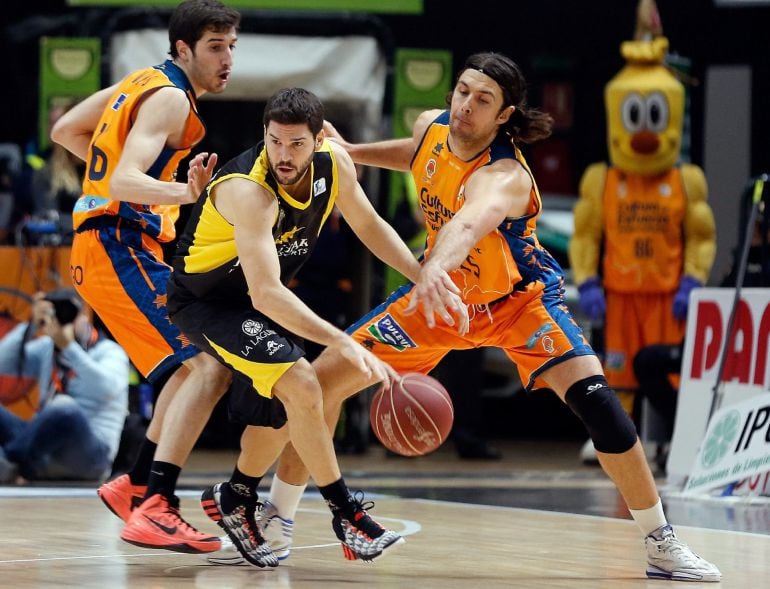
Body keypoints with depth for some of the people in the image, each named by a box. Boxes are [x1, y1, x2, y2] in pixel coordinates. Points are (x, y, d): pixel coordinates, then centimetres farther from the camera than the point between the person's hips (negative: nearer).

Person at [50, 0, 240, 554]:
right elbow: (123, 183, -26)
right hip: (120, 250, -10)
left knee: (193, 364, 23)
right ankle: (153, 510, -29)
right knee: (209, 366, -21)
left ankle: (134, 486, 25)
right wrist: (183, 193, -41)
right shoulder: (171, 98, -13)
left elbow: (65, 131, 24)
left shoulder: (143, 82, 15)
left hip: (113, 246, 10)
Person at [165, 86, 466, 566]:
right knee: (302, 386, -23)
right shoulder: (248, 190, -36)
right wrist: (343, 343, -50)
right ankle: (347, 517, -12)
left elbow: (369, 226, 7)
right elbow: (266, 295, -43)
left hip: (262, 301, 9)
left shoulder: (333, 163, -13)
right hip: (204, 304, -8)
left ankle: (235, 499, 36)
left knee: (292, 407, 16)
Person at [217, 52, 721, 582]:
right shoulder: (433, 126, -14)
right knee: (327, 375, -3)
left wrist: (435, 266, -80)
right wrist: (351, 153, 6)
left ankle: (662, 544, -13)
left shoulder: (503, 175, -35)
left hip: (520, 297, -6)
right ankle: (276, 519, 16)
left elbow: (469, 222, -61)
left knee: (591, 395, -27)